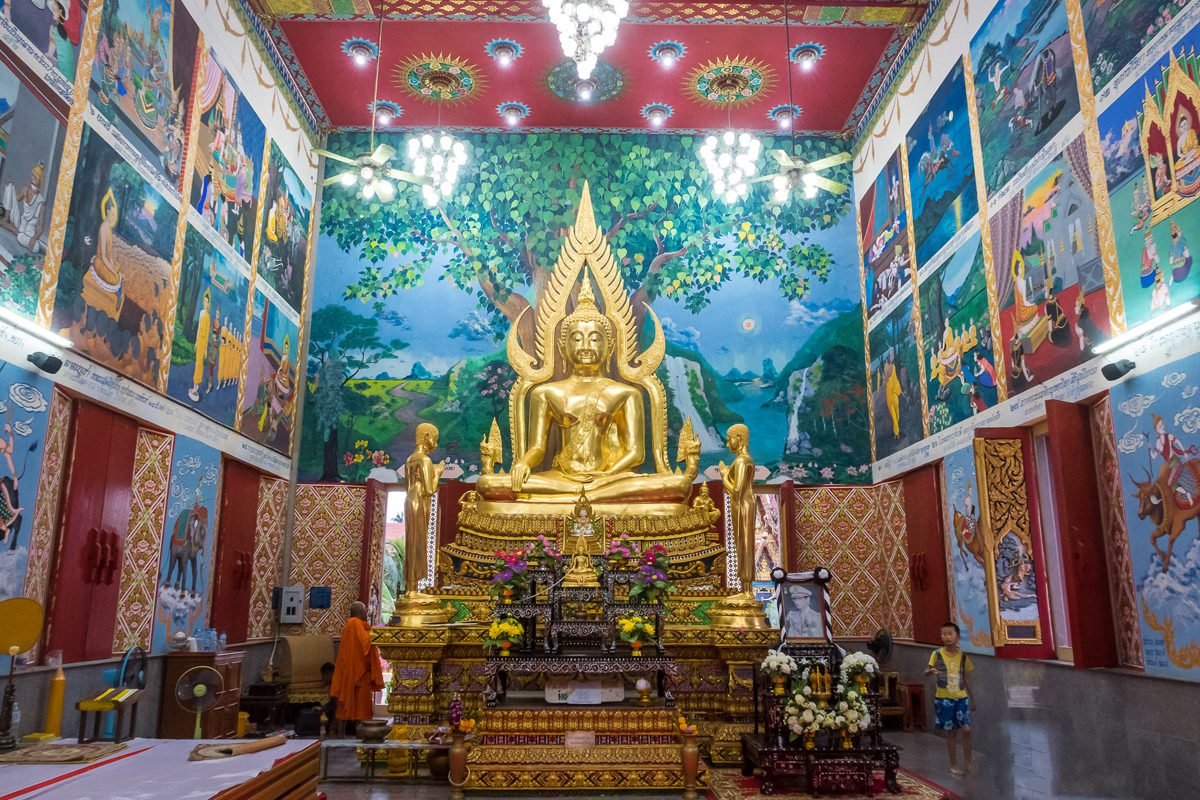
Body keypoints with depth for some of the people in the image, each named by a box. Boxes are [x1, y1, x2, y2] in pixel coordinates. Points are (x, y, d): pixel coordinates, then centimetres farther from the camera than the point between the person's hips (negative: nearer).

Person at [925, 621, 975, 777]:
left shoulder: (963, 655, 0)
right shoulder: (937, 654, -7)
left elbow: (967, 678, 9)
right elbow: (926, 671, -13)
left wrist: (972, 699, 12)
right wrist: (930, 671, -38)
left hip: (961, 698, 2)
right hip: (944, 698, -2)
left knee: (966, 729, -5)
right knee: (951, 731, 5)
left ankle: (967, 763, 12)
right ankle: (954, 765, 17)